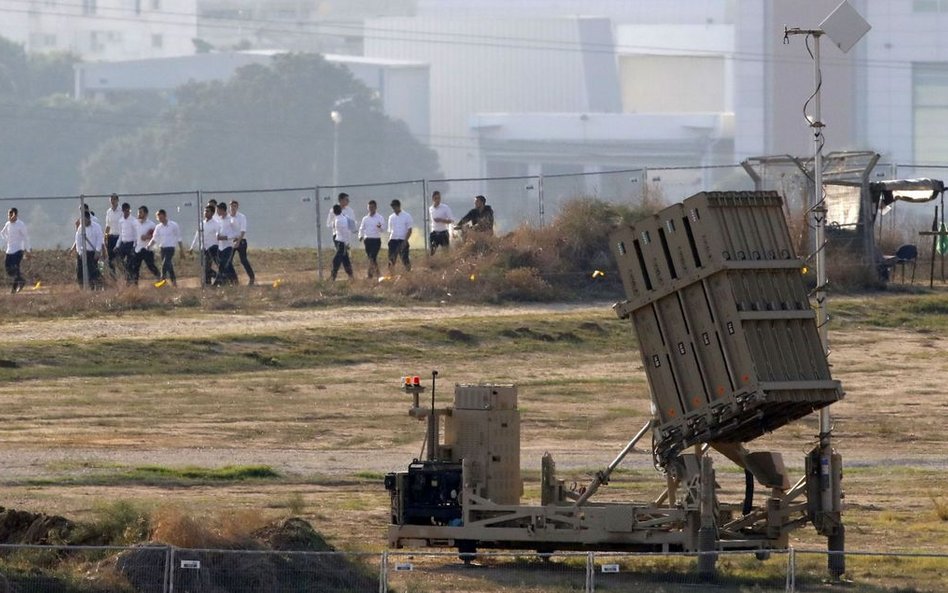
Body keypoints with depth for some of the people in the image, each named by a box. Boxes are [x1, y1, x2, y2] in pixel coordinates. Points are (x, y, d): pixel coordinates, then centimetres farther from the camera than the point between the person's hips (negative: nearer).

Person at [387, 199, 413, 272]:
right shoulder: (391, 217, 12)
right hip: (393, 241, 4)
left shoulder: (406, 216, 0)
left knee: (405, 260, -7)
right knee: (391, 260, -3)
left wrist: (405, 241, -13)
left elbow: (409, 230, -3)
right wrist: (389, 241, 4)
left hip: (402, 241, -4)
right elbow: (390, 231, 16)